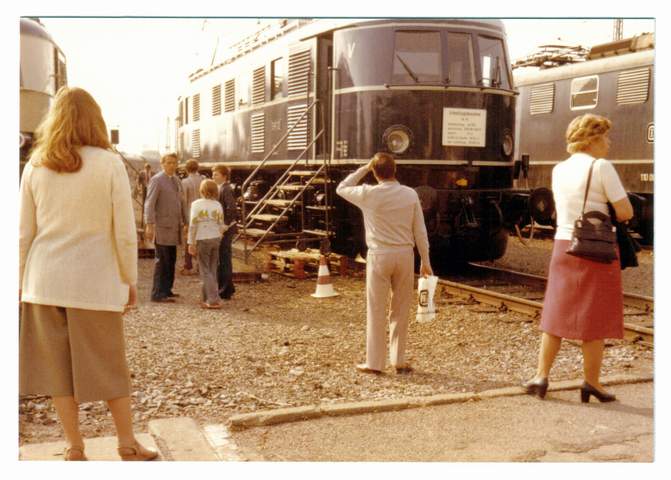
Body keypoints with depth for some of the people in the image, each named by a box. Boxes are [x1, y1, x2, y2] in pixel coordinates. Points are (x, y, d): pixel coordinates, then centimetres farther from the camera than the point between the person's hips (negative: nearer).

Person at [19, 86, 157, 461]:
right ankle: (128, 444, 20)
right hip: (94, 281, -2)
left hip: (45, 280, 3)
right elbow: (125, 232, -7)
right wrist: (130, 280, 3)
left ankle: (75, 448, 19)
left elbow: (24, 232, 5)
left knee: (57, 364, 11)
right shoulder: (110, 164, -6)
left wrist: (19, 281, 14)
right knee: (109, 364, 9)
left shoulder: (35, 167, 3)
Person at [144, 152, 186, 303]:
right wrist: (149, 225, -20)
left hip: (174, 227, 7)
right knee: (162, 261, -6)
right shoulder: (156, 180, -7)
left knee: (171, 261, 10)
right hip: (162, 227, -7)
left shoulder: (177, 180, 16)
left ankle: (166, 290, 19)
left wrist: (184, 222, 16)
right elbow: (149, 204, -13)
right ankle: (158, 294, 0)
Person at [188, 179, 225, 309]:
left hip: (203, 240, -4)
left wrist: (191, 243, -6)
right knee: (212, 269, 13)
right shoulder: (218, 205, 3)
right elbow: (221, 226, 6)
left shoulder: (197, 204, -9)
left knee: (205, 271, 0)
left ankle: (214, 300, -6)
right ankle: (208, 297, 20)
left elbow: (193, 225, -11)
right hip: (215, 239, 4)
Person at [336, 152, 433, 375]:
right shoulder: (410, 194, -1)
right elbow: (420, 231, 3)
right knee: (401, 310, 13)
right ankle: (399, 361, 19)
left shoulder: (368, 194, -8)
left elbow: (341, 188, 10)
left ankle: (374, 363, 12)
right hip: (405, 255, 3)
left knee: (376, 311, 6)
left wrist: (363, 169, 10)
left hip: (379, 256, -2)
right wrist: (425, 260, 10)